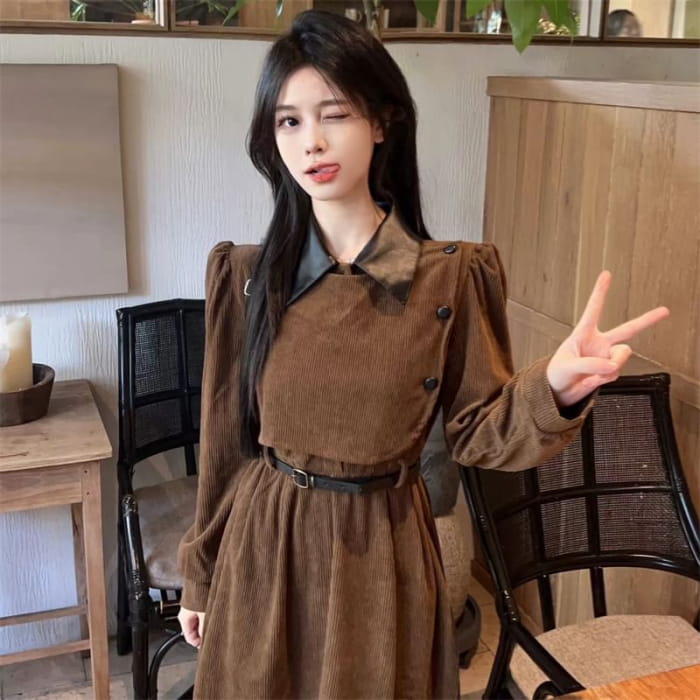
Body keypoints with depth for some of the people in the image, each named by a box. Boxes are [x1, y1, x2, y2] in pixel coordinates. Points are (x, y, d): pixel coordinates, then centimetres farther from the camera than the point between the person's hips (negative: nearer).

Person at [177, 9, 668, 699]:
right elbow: (223, 438, 3)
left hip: (380, 553, -1)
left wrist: (553, 390, -25)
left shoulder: (450, 278, -10)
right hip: (261, 546, 2)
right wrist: (201, 574, 9)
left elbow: (473, 432, -5)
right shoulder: (246, 276, -4)